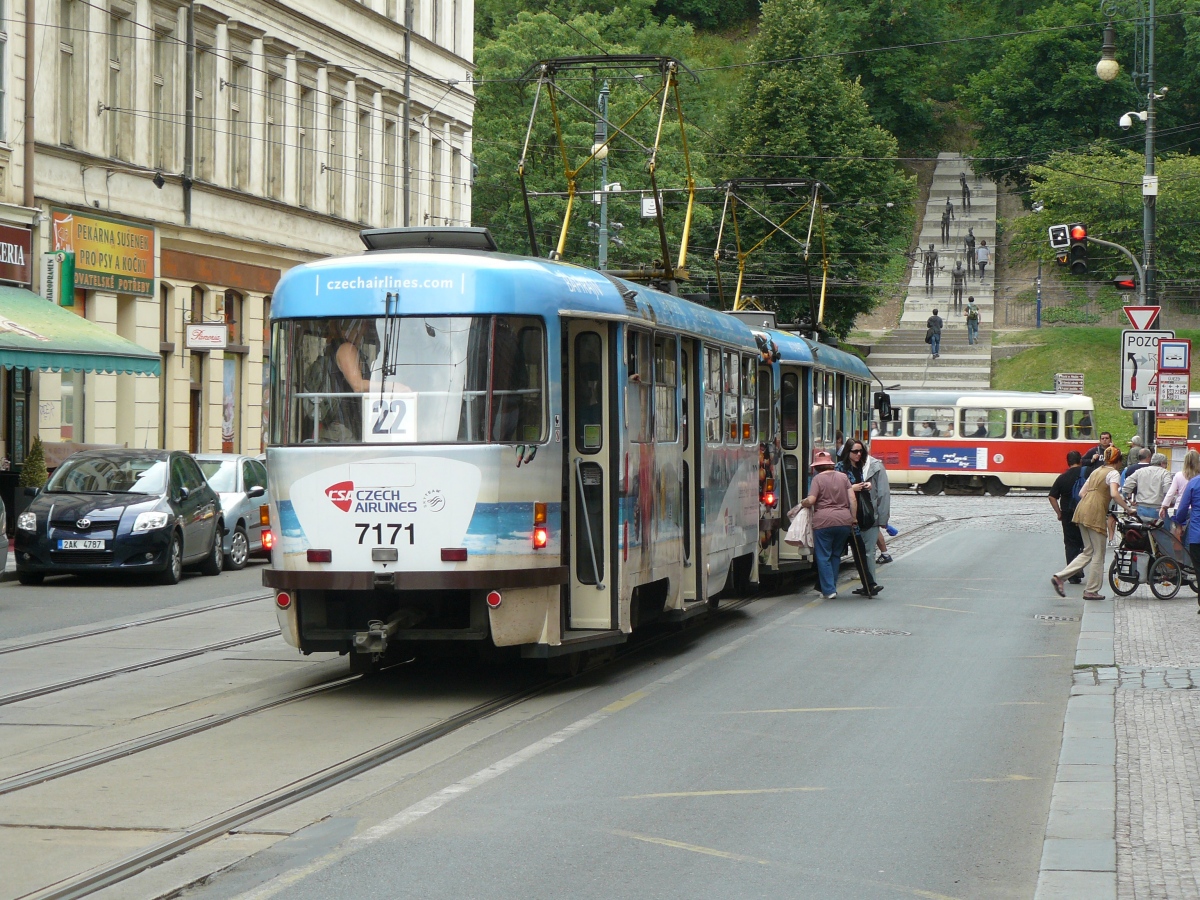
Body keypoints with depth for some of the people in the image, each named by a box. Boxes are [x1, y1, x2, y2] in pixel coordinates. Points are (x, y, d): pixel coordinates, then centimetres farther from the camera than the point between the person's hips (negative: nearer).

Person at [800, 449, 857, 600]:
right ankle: (832, 586, 19)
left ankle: (828, 590, 0)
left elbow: (811, 500, -10)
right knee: (836, 555, 18)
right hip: (844, 521, 4)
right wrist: (853, 518, 13)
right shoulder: (843, 477, 11)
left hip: (824, 521, -4)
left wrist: (803, 503, 11)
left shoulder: (818, 478, -1)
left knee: (823, 557, 4)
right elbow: (853, 499, 7)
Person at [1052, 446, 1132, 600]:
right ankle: (1091, 591, 6)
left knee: (1088, 552, 13)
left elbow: (1082, 493, 20)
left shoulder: (1097, 471, 22)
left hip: (1082, 510, 8)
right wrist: (1127, 508, -10)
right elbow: (1114, 494, -18)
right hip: (1095, 513, -8)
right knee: (1098, 553, 3)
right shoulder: (1114, 473, -2)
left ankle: (1059, 576, 2)